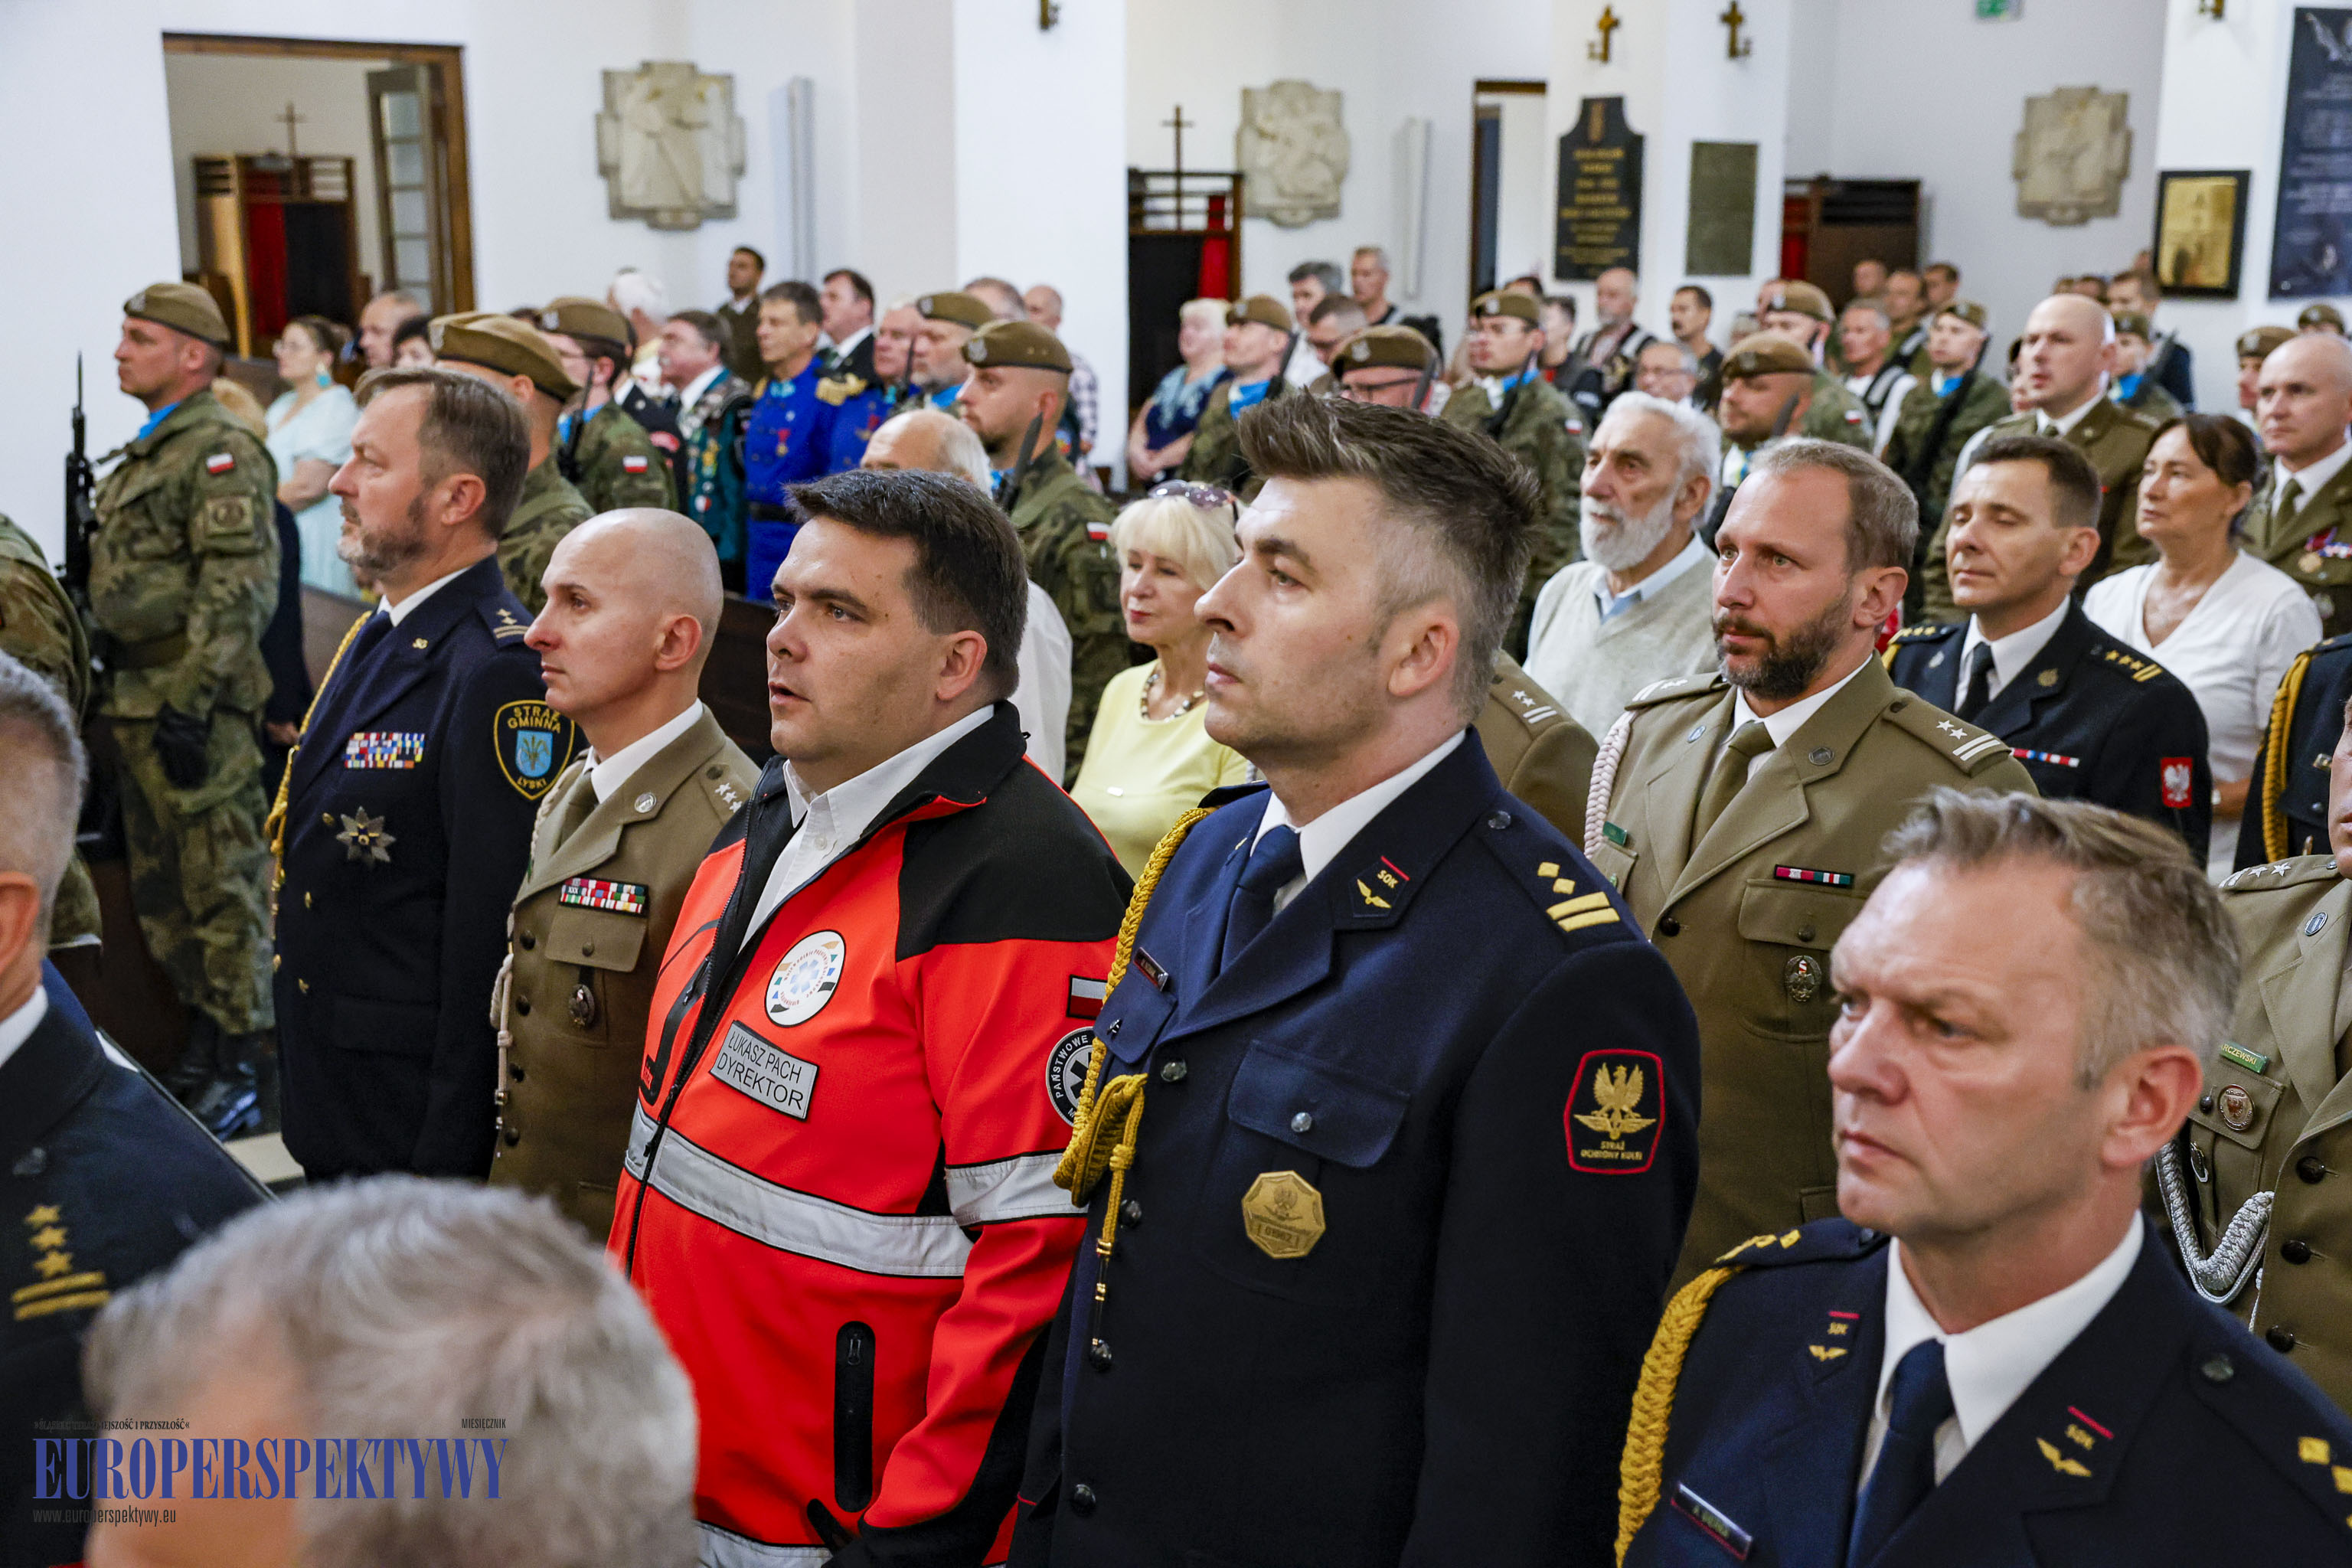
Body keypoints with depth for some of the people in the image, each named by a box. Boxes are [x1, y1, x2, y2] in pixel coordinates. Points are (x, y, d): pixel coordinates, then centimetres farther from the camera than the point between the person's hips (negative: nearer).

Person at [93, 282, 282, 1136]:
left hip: (194, 705, -10)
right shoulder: (143, 456, 18)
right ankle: (202, 1029, 27)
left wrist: (189, 701, -24)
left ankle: (240, 1064, 3)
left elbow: (237, 591, -20)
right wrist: (111, 692, 19)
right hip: (134, 701, 10)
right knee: (159, 888, 16)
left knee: (223, 887, -3)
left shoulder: (224, 451, -12)